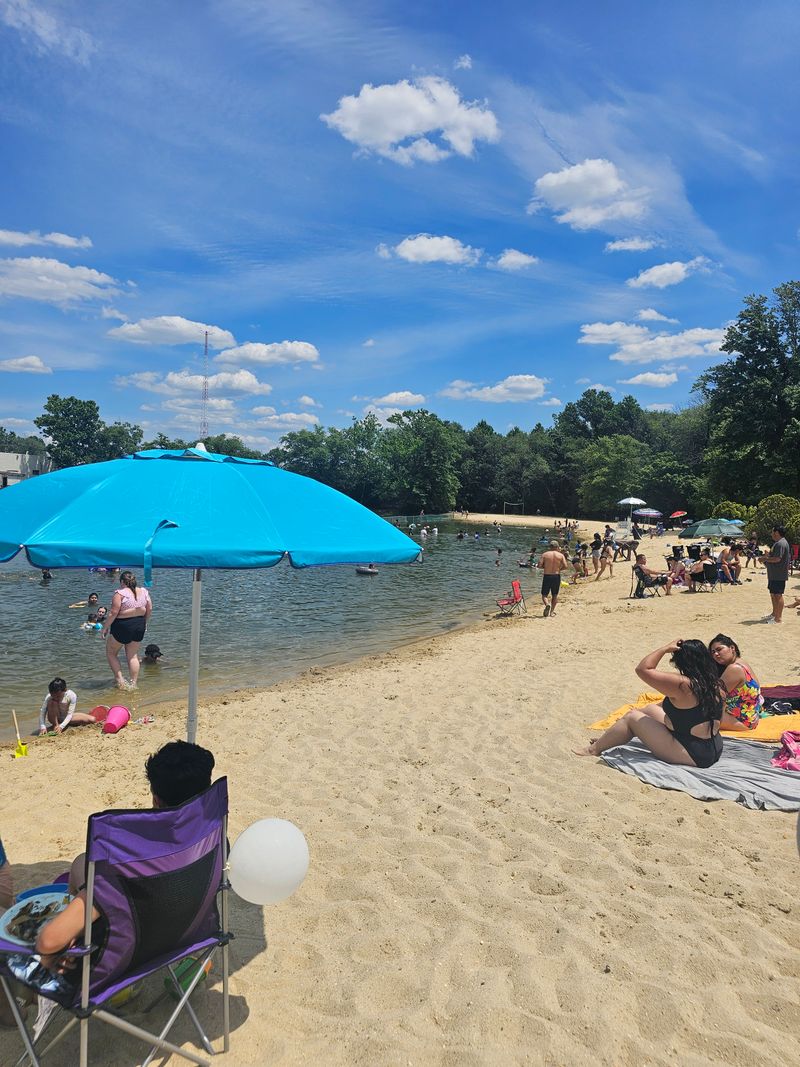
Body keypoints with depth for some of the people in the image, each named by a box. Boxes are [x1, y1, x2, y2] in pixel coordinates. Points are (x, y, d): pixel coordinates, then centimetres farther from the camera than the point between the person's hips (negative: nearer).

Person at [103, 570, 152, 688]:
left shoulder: (120, 593, -15)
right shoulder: (144, 592, 2)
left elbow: (114, 612, -18)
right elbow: (149, 609, 6)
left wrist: (106, 627, -8)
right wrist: (144, 622, 21)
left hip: (122, 626, -6)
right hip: (139, 626, 6)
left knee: (111, 653, 15)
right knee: (132, 656, 15)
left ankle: (119, 679, 7)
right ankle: (133, 684, 16)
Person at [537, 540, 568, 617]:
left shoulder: (545, 554, -1)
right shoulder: (561, 555, 1)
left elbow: (539, 566, -7)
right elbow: (565, 566, -7)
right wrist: (559, 569, 11)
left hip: (547, 576, -1)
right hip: (556, 576, 1)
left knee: (544, 594, 7)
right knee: (554, 595, 16)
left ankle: (547, 605, -21)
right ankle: (552, 611, 14)